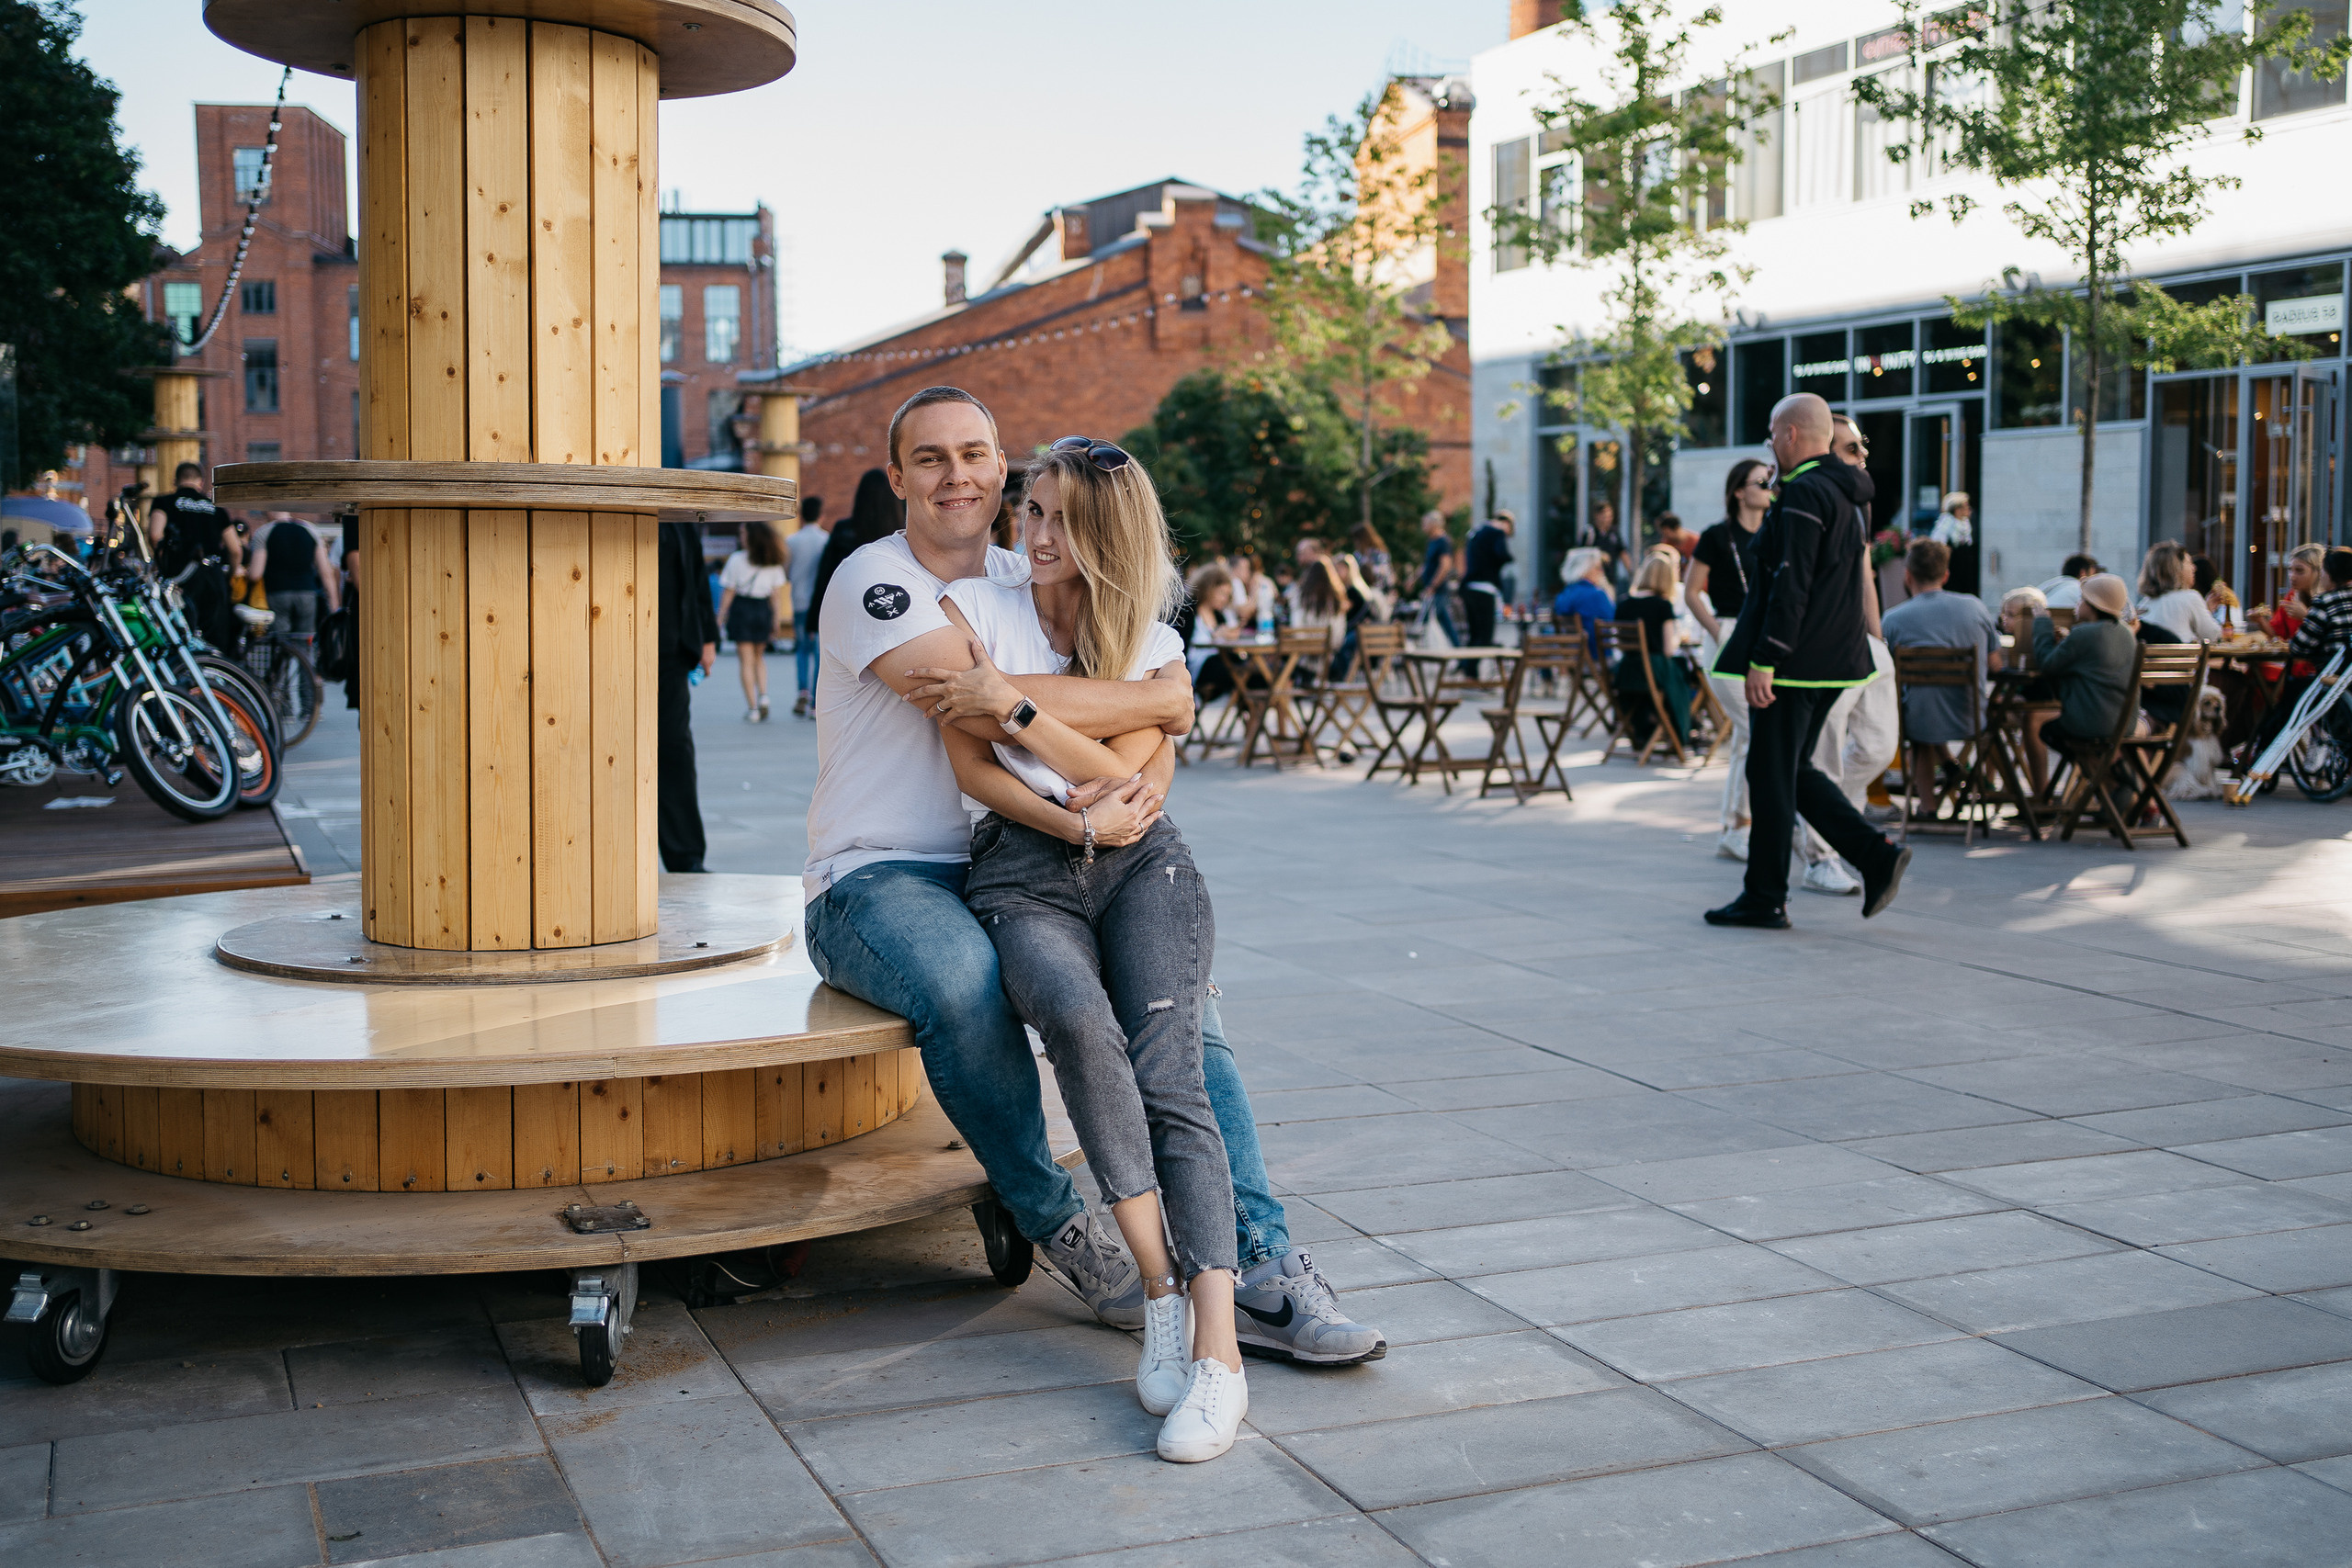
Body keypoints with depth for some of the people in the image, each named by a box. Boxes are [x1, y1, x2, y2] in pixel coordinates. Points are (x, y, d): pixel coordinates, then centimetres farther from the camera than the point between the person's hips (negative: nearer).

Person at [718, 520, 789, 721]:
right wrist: (775, 618, 10)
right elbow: (775, 592, 3)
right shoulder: (773, 561, 2)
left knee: (747, 661, 1)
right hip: (763, 609, 3)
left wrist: (720, 617, 1)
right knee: (759, 656, 20)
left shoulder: (737, 560, -8)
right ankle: (763, 696, -1)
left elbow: (728, 592, -6)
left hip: (742, 608, -3)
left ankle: (752, 708, -1)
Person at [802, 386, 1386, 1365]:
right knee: (968, 983, -37)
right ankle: (1058, 1229, -14)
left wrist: (1148, 778, -20)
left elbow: (1151, 722, 6)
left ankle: (1262, 1269, -14)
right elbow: (986, 705, -24)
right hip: (875, 881, -6)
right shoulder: (875, 579, -8)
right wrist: (1161, 699, -14)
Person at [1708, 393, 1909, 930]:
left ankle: (1765, 899, 6)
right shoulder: (1844, 494, 15)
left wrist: (1762, 663, -22)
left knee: (1771, 778, -1)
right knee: (1794, 770, 17)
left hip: (1795, 661, -10)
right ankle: (1876, 856, 8)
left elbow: (1790, 587, -23)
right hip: (1833, 660, 10)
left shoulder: (1803, 493, -16)